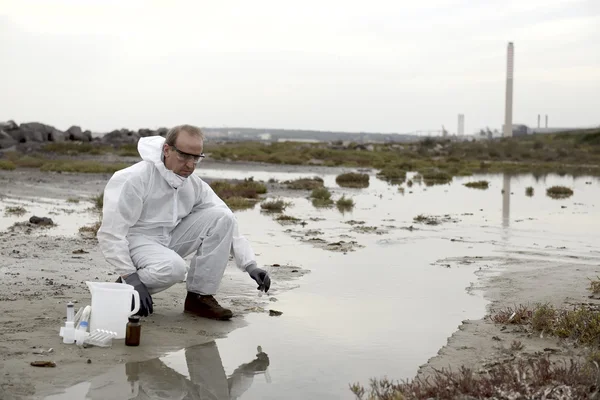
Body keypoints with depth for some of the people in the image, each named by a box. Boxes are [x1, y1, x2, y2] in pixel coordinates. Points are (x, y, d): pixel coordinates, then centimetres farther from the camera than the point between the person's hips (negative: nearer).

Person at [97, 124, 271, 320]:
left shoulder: (195, 185, -3)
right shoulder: (135, 179, -21)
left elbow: (227, 224, -4)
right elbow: (110, 232, -23)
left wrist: (250, 265, -16)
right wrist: (130, 276, -30)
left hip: (170, 238, 6)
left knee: (221, 217, -14)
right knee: (174, 267, -37)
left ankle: (200, 296, -9)